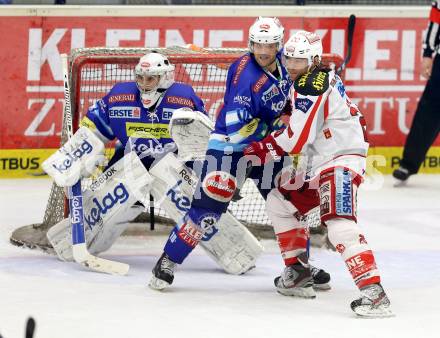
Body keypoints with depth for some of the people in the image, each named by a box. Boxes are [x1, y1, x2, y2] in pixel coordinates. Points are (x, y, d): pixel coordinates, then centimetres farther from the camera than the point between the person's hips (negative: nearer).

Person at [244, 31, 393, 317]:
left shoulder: (311, 86, -17)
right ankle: (299, 272, 23)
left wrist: (263, 149, -6)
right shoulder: (323, 79, 15)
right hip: (318, 165, 11)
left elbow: (296, 139, -19)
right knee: (279, 201, 19)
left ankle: (373, 292, -37)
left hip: (341, 162, -11)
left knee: (339, 224, -27)